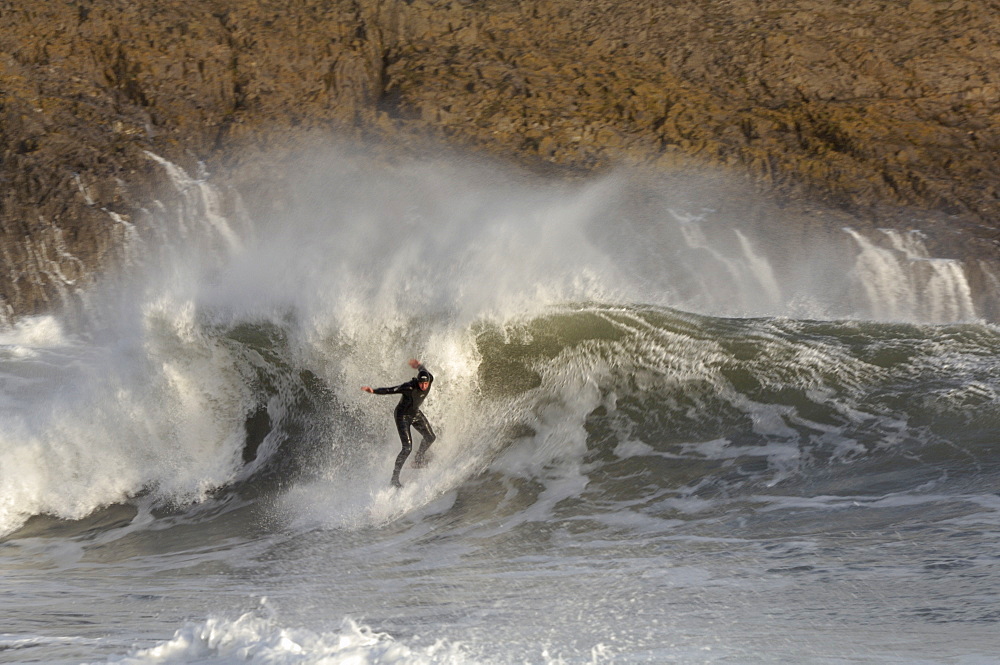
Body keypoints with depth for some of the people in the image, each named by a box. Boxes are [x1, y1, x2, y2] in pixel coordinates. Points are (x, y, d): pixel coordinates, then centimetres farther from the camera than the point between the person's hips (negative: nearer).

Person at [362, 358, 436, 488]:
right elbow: (389, 390, -38)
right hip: (403, 415, -7)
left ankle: (419, 459, 47)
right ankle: (395, 477, -11)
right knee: (407, 447, -15)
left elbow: (423, 369, 5)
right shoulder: (409, 387, -35)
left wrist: (419, 365, 28)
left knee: (430, 438, 19)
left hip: (416, 413, 7)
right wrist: (374, 391, -53)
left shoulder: (430, 379, -19)